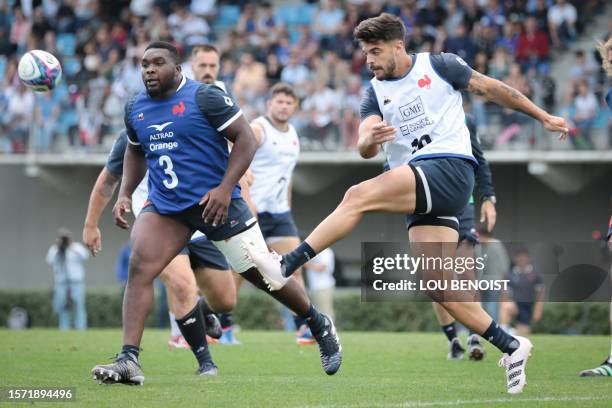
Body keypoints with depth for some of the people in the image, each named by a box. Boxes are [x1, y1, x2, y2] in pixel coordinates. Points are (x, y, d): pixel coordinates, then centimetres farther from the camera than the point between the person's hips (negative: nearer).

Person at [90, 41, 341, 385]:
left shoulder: (205, 97, -12)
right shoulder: (136, 109, 8)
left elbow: (246, 139, -12)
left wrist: (225, 188, -21)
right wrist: (125, 194, 11)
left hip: (214, 202, -5)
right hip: (165, 207, 5)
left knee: (263, 275, 4)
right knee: (139, 268, -19)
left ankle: (320, 326, 30)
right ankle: (129, 360, -24)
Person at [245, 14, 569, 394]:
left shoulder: (438, 66, 4)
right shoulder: (376, 94, 16)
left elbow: (492, 88, 12)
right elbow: (364, 149, 3)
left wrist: (543, 117, 14)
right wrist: (370, 139, -22)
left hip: (450, 168, -7)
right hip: (419, 190, 7)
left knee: (359, 195, -22)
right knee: (437, 285, -4)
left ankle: (287, 265, -21)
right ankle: (511, 347, 4)